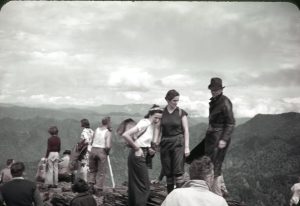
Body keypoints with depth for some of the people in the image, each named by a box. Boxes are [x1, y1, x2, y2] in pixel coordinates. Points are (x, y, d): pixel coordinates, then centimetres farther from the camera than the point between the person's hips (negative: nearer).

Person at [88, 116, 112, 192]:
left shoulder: (96, 130, 7)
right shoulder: (108, 133, -9)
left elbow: (92, 142, 8)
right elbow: (108, 146, -18)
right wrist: (107, 151, 1)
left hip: (93, 150, 5)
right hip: (102, 152, -5)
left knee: (92, 169, 21)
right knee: (101, 172, 7)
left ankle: (91, 183, 11)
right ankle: (98, 188, 7)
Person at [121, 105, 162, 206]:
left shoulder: (153, 125, 12)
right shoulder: (144, 123, -15)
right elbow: (125, 135, -23)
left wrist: (149, 149, 3)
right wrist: (136, 148, -16)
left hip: (143, 155, 9)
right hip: (138, 155, -9)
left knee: (135, 184, 14)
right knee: (144, 185, -6)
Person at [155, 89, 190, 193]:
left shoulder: (181, 112, -1)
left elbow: (186, 130, 0)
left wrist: (187, 147, -6)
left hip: (178, 143, -3)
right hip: (165, 144, 3)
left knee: (178, 171, -10)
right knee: (168, 172, 6)